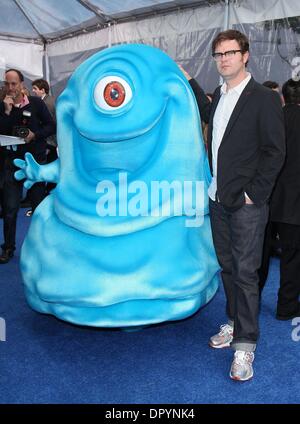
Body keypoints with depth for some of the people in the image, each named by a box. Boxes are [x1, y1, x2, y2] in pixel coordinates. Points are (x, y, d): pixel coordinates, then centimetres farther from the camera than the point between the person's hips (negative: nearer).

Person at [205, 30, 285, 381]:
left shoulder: (264, 98, -8)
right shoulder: (218, 96, 13)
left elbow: (275, 151, -11)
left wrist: (253, 192, -14)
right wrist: (212, 184, 10)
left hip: (246, 203, -6)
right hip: (218, 199, 7)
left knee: (245, 271, -2)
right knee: (228, 266, 15)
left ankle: (245, 345, 7)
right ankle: (234, 323, 31)